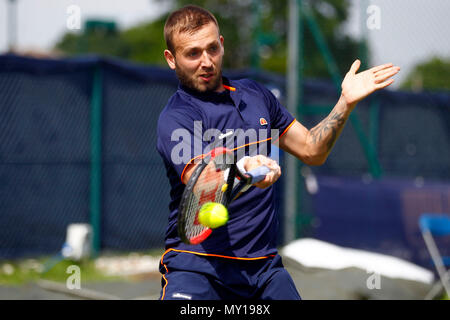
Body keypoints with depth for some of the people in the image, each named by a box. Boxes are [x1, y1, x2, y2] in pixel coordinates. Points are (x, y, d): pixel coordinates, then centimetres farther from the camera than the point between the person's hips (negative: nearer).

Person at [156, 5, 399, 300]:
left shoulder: (255, 95, 13)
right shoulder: (176, 118, -9)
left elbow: (311, 150, 20)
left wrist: (346, 102, 7)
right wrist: (244, 171, -46)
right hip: (195, 264, -6)